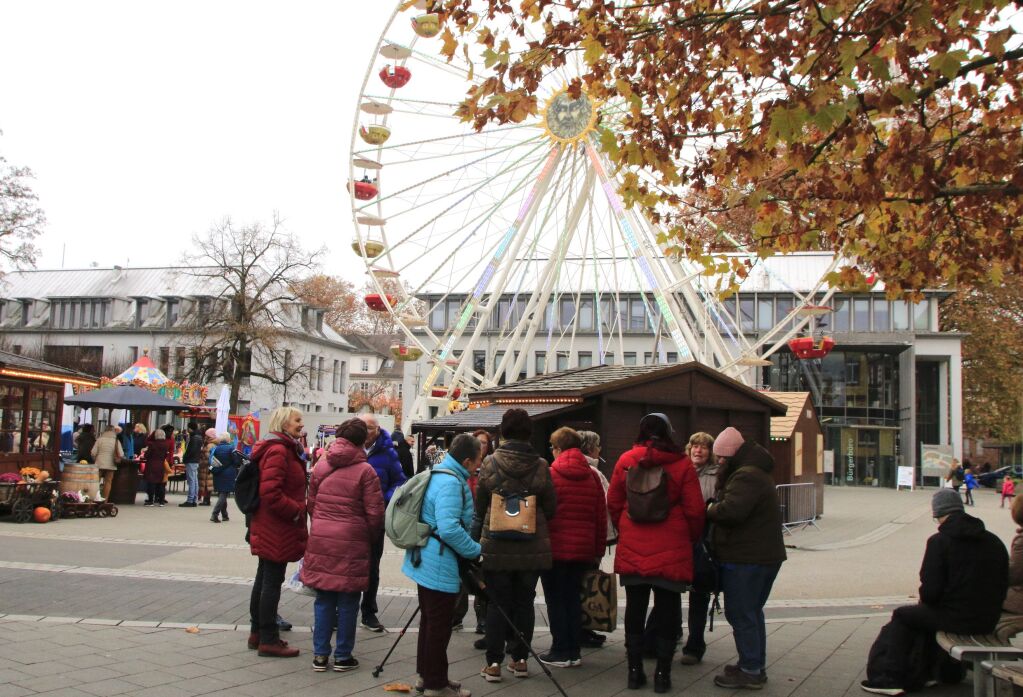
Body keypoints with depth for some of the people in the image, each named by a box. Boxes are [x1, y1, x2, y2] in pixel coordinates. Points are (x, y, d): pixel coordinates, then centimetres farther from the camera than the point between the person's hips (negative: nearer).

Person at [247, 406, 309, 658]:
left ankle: (258, 632, 27)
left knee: (264, 579, 17)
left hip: (268, 529, 11)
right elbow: (271, 493, -26)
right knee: (272, 582, -3)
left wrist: (298, 507, 14)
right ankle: (268, 639, 5)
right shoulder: (278, 451, -18)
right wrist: (297, 511, -17)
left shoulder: (284, 449, 15)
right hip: (277, 530, -11)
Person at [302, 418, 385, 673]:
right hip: (351, 542, -4)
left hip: (320, 539, 4)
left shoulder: (320, 465, 6)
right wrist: (370, 537, 9)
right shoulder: (365, 470, -9)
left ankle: (320, 655, 18)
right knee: (347, 602, 7)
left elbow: (311, 503, 11)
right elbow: (374, 512, -9)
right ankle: (343, 657, 15)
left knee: (323, 600, 13)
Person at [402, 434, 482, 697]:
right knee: (439, 626, 1)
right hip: (441, 566, -10)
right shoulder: (451, 482, -23)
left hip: (427, 563, 10)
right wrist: (476, 550, -19)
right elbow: (448, 528, -31)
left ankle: (426, 675, 31)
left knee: (430, 621, 20)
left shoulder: (438, 474, 9)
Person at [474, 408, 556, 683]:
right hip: (532, 547, 1)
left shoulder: (490, 463, -8)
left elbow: (479, 506, 1)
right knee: (524, 603, 13)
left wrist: (479, 536, 19)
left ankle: (494, 663, 8)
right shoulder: (540, 466, -7)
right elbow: (550, 508, 0)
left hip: (496, 546, -1)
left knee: (497, 603, 8)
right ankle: (520, 659, 19)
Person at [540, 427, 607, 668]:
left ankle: (560, 652, 8)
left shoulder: (549, 475, -8)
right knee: (573, 598, 13)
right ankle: (574, 651, 17)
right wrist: (598, 551, 13)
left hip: (554, 548, -4)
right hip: (583, 550, 4)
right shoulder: (592, 476, 5)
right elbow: (602, 517, 7)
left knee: (556, 600, 5)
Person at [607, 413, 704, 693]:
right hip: (671, 551, -2)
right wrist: (692, 538, 13)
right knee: (668, 611, 8)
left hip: (632, 549, 2)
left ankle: (635, 670, 17)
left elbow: (613, 503, 6)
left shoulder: (626, 461, 0)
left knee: (635, 609, 12)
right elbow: (694, 509, -4)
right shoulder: (681, 463, -6)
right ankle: (662, 673, 11)